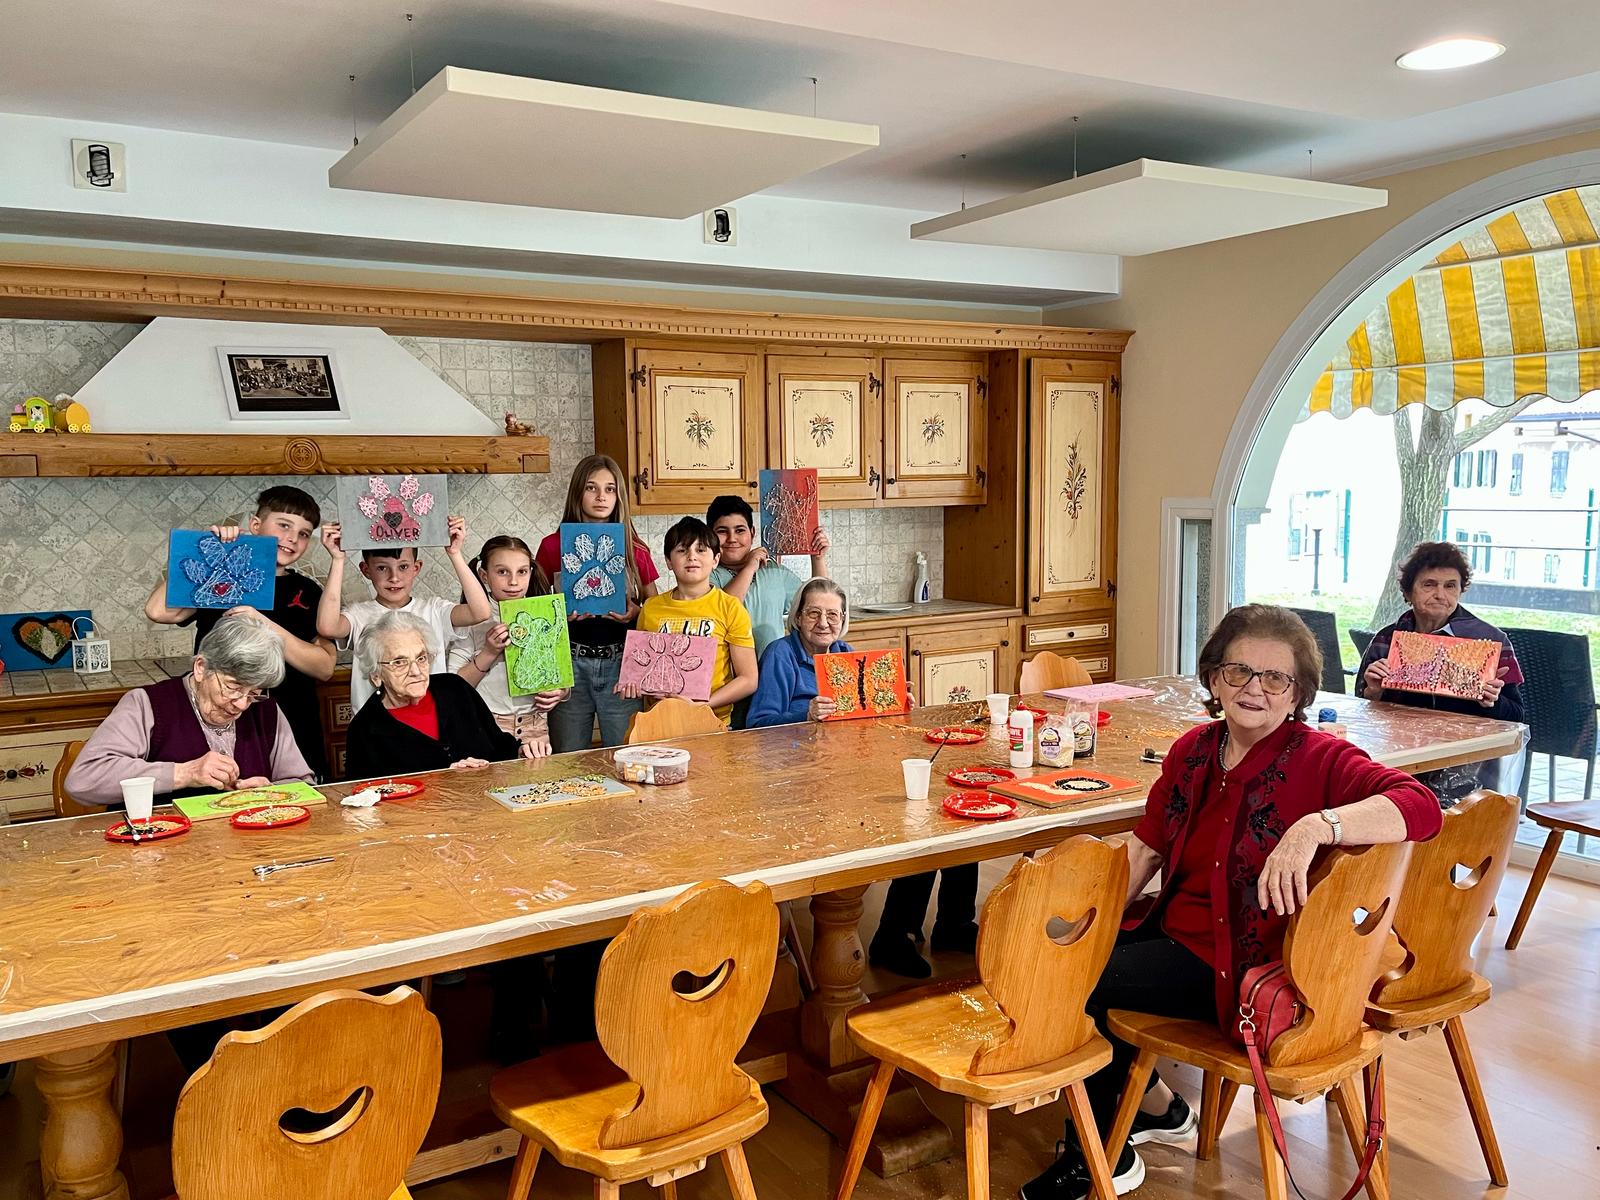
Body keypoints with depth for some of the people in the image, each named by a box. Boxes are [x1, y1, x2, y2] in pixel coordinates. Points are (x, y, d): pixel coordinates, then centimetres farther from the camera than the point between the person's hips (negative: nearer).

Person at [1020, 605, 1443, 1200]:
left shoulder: (1320, 760, -17)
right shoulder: (1194, 750, 3)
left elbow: (1420, 805, -33)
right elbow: (1144, 850, 7)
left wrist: (1314, 827, -47)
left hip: (1245, 966, -7)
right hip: (1175, 927, 7)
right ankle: (1156, 1106, 21)